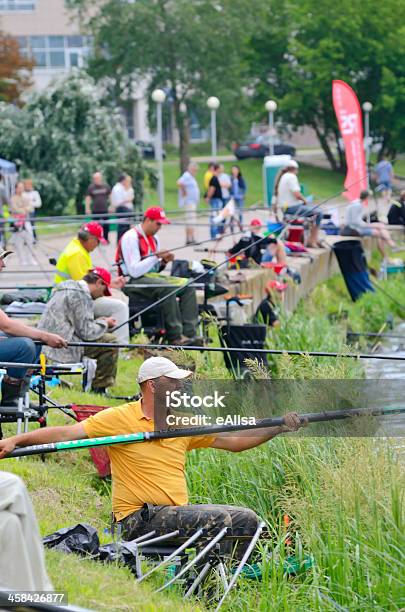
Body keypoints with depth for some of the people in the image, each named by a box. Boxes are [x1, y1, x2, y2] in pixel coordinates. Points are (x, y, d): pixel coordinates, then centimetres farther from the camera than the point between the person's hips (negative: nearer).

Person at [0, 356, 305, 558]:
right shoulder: (120, 419, -6)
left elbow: (233, 441, 15)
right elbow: (67, 433, -11)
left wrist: (279, 427, 5)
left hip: (178, 511, 8)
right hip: (139, 518, -8)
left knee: (246, 519, -2)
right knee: (218, 520, -25)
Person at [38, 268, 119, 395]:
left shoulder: (65, 289, 18)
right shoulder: (81, 296, -13)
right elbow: (86, 332, -15)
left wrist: (98, 321, 21)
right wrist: (104, 324, 2)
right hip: (63, 347, -11)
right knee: (110, 342, -5)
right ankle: (100, 388, 2)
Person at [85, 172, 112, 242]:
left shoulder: (106, 186, 1)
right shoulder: (91, 187, -2)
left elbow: (110, 196, 10)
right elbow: (88, 198, 1)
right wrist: (87, 209, -5)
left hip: (105, 210, 1)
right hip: (95, 211, -1)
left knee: (106, 225, 4)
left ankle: (106, 239, 17)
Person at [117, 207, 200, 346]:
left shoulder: (153, 238, 15)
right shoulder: (131, 237, -14)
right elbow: (134, 271, -21)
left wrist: (163, 261, -1)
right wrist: (156, 257, -21)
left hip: (151, 277, 9)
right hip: (132, 282, -9)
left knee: (188, 287, -6)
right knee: (167, 287, -33)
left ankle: (189, 334, -15)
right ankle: (175, 337, -29)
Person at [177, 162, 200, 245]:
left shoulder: (191, 177, 19)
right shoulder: (186, 176, -13)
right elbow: (179, 183, -31)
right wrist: (184, 192, -20)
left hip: (193, 202, 11)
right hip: (189, 202, -11)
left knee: (190, 222, 11)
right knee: (190, 222, -13)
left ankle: (188, 239, 14)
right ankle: (191, 239, -17)